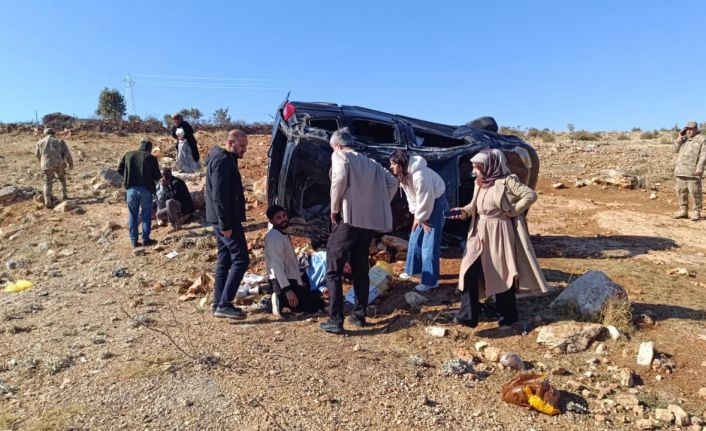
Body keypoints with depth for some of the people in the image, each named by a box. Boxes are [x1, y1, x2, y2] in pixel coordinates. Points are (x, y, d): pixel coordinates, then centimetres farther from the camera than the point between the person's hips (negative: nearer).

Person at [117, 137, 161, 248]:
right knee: (146, 214, 8)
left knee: (133, 214, 12)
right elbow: (157, 176, -6)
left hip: (131, 189, 3)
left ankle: (133, 240, 13)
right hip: (146, 189, -3)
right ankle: (146, 239, 11)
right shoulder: (151, 158, -6)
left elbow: (119, 170, 9)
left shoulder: (128, 155, 5)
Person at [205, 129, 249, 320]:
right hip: (226, 220, -10)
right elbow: (219, 195, -21)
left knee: (224, 261, 12)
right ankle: (224, 304, -7)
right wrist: (225, 224, -23)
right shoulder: (223, 160, -13)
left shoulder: (226, 159, 19)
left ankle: (219, 304, 17)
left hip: (223, 220, 10)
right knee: (240, 259, -9)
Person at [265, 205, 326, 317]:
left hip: (291, 279, 10)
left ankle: (281, 299, 9)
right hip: (283, 281, -10)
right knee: (318, 305, -5)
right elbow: (277, 265, -26)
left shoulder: (283, 234, 13)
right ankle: (281, 301, -10)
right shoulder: (275, 237, -18)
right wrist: (287, 290, -30)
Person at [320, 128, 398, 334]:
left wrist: (334, 208, -8)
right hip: (370, 221, 7)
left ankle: (335, 320, -2)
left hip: (349, 218, -6)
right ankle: (359, 315, 23)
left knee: (333, 270, 1)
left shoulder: (339, 156, 2)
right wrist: (378, 206, 14)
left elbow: (340, 178, -18)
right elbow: (392, 183, 14)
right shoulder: (370, 162, 21)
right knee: (360, 269, 18)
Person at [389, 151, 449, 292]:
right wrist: (416, 215, 2)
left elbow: (426, 200, -26)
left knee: (429, 244, -8)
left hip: (436, 204, -9)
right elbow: (411, 197, 7)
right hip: (424, 205, 9)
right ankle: (412, 269, 32)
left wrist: (420, 218, -13)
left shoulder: (420, 176, -32)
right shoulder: (404, 175, -1)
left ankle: (430, 280, 1)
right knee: (415, 239, 15)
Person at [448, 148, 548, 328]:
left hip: (500, 233, -6)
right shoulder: (479, 183, 8)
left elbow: (531, 195, -16)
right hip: (479, 233, 6)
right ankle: (468, 315, 6)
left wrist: (512, 211, -14)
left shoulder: (507, 181, -13)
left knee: (502, 273, 7)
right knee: (469, 271, -2)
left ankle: (508, 315, 26)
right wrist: (463, 212, -4)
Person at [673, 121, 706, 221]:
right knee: (681, 191, 8)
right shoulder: (684, 139, 19)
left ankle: (696, 212, 2)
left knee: (695, 192, -5)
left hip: (692, 171, -6)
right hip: (681, 170, 6)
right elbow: (676, 150, 12)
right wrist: (680, 138, 1)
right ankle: (683, 210, 16)